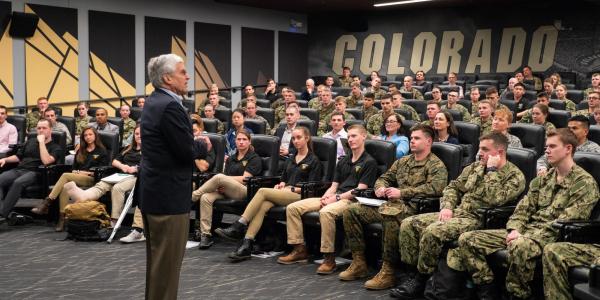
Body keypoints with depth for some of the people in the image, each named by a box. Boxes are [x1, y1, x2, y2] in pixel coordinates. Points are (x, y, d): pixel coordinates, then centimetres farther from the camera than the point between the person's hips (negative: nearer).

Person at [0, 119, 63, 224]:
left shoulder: (55, 147, 6)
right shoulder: (30, 141, 27)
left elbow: (46, 161, -13)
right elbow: (18, 156, 30)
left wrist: (41, 142, -8)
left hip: (34, 173, -5)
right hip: (18, 169, 6)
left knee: (18, 183, -36)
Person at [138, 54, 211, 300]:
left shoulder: (154, 101, 12)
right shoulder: (170, 106, -20)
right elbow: (187, 152, -21)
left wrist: (195, 143, 5)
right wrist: (204, 145, -3)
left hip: (153, 190, 10)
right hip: (168, 194, -10)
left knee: (157, 258, 20)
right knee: (168, 261, 0)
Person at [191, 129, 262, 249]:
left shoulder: (254, 159, 7)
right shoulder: (230, 159, 27)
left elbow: (245, 179, -4)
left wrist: (223, 179, -4)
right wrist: (220, 185, -9)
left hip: (244, 191, -5)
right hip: (226, 191, 5)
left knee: (219, 177, -31)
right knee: (206, 197, -27)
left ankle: (193, 195, -14)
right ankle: (206, 235, -28)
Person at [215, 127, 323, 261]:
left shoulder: (314, 161, 5)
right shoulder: (291, 159, 26)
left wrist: (292, 189, -9)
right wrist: (281, 185, 6)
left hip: (299, 196, -6)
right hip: (283, 193, 6)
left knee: (262, 191, -27)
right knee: (262, 206, -28)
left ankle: (238, 227, -28)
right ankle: (247, 245, -37)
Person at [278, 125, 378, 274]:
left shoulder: (369, 162, 0)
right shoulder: (343, 161, 24)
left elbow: (360, 189, -9)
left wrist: (337, 197, -14)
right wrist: (325, 197, -1)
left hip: (350, 200, -8)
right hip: (334, 198, 8)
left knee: (326, 212, -40)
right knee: (292, 208, -5)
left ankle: (329, 258, -31)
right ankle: (299, 250, -1)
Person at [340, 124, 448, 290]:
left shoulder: (436, 165, 0)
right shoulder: (403, 161, 24)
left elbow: (435, 187, -18)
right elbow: (385, 177, 30)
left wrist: (402, 192, -21)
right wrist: (380, 187, 3)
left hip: (413, 207, -8)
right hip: (391, 203, 8)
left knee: (390, 216, -41)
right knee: (351, 211, -6)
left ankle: (388, 272, -31)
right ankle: (358, 263, -3)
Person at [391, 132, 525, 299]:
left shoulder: (515, 175, -5)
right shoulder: (476, 166, 17)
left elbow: (494, 199, -21)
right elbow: (453, 187, 17)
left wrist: (491, 170, -13)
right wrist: (447, 207, -1)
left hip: (477, 219, -8)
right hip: (456, 211, 8)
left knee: (433, 232, -31)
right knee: (409, 224, -9)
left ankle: (420, 281, -13)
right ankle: (413, 275, -4)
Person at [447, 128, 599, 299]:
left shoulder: (585, 183, -5)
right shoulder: (543, 178, 18)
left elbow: (566, 221, -14)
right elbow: (524, 207, 12)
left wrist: (531, 236, -19)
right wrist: (515, 230, -9)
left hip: (552, 236, -7)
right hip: (526, 230, 7)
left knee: (519, 246, -43)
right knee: (467, 239, -8)